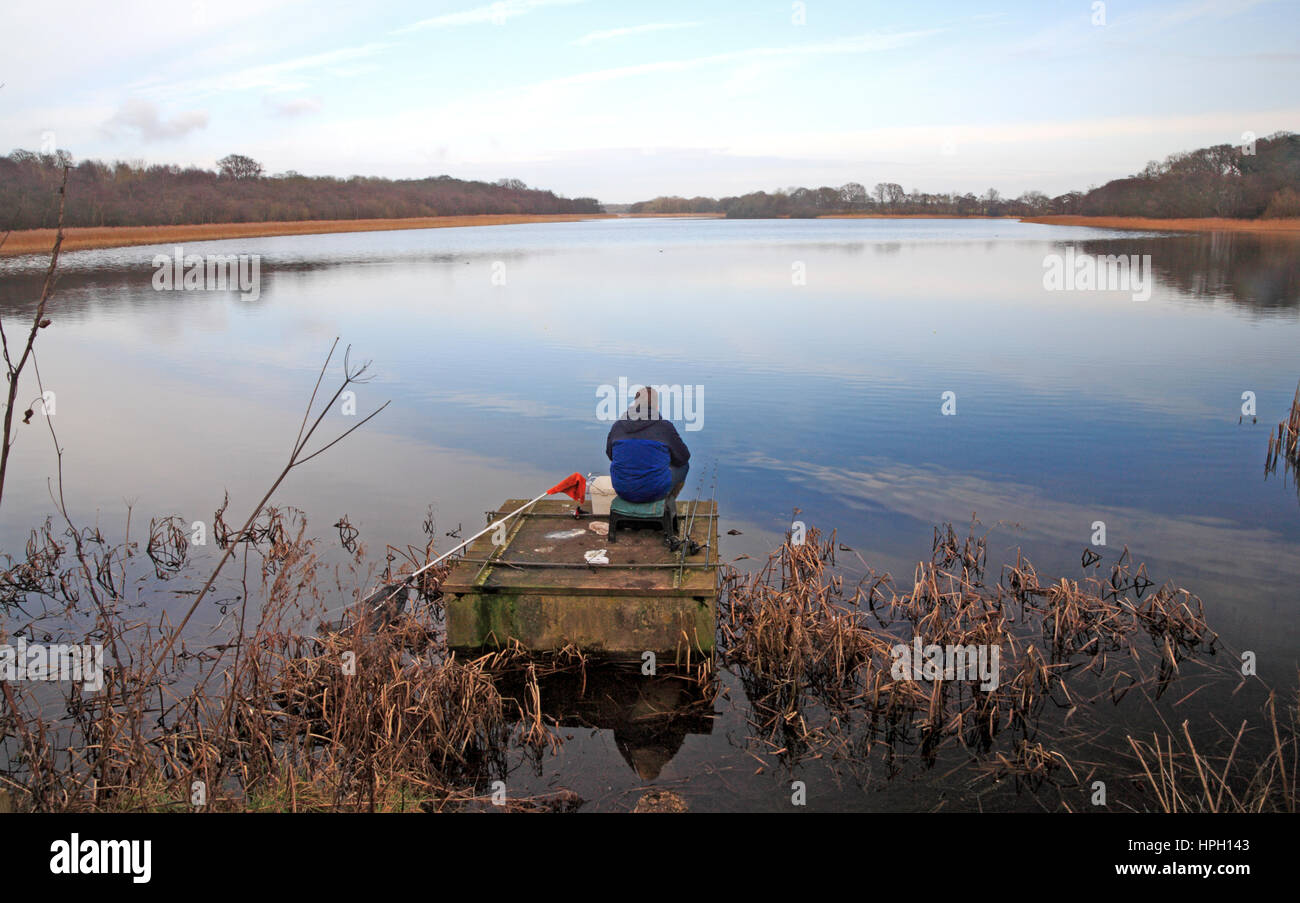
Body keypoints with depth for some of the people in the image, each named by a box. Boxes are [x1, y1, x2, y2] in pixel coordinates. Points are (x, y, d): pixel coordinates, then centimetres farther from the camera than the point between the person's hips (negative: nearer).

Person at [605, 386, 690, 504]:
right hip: (655, 492, -3)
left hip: (622, 492, 3)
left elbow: (610, 454, 13)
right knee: (684, 465, 26)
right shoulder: (665, 427, -12)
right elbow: (683, 456, 1)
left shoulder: (618, 425, -3)